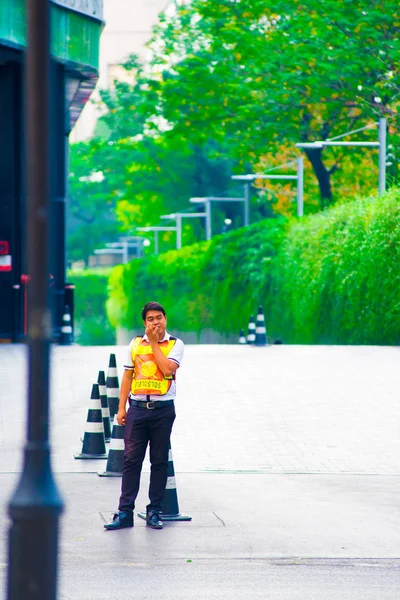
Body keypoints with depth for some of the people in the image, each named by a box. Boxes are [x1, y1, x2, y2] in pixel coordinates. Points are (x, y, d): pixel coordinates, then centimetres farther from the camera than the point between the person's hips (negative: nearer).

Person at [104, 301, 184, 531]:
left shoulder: (175, 344, 2)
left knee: (159, 461, 4)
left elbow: (168, 369, -15)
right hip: (137, 407, 2)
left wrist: (154, 343, -8)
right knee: (131, 460, -1)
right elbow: (127, 376, 11)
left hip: (163, 409, -2)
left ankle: (155, 511, 10)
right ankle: (125, 512, -1)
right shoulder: (136, 343, 10)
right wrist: (121, 408, 6)